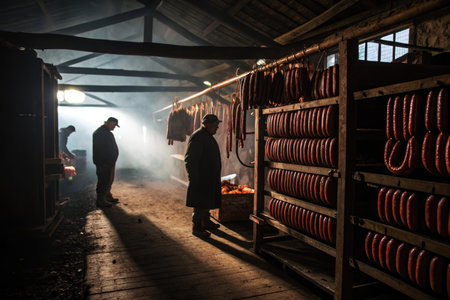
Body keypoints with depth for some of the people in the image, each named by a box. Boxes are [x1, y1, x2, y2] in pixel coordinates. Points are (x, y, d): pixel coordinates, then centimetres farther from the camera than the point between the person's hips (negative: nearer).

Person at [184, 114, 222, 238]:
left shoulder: (208, 136, 14)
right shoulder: (197, 137, -19)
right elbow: (189, 160, -22)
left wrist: (215, 177, 23)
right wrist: (194, 179, -23)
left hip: (210, 179, 10)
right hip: (200, 179, -10)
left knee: (207, 201, 19)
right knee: (200, 204, -2)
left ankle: (206, 222, 33)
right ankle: (196, 227, 10)